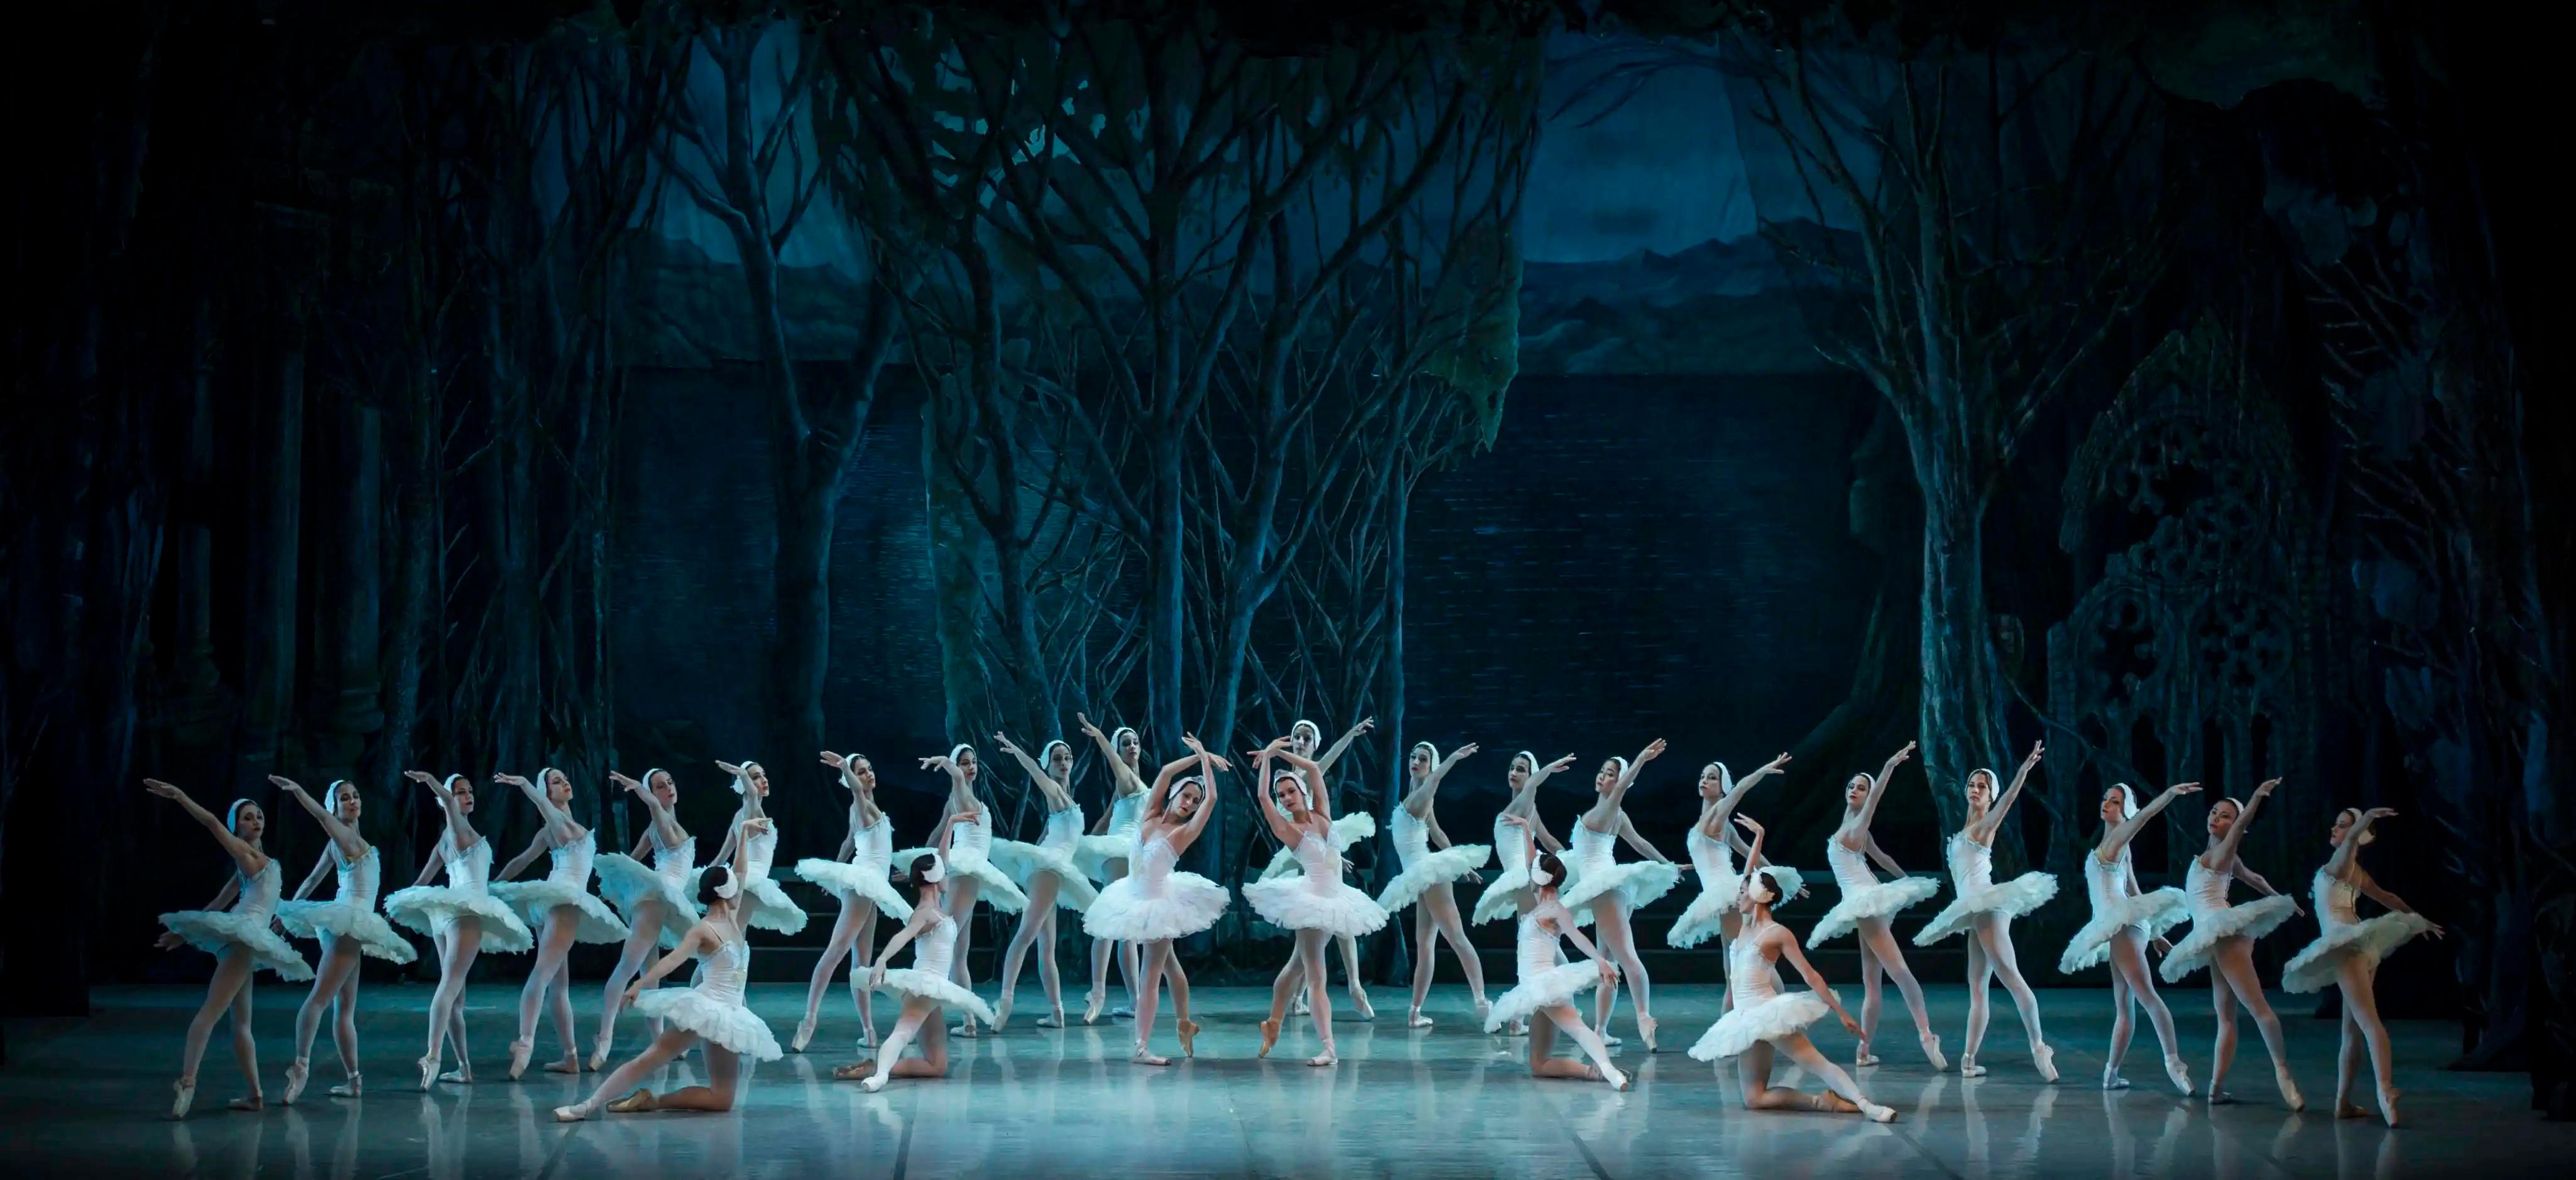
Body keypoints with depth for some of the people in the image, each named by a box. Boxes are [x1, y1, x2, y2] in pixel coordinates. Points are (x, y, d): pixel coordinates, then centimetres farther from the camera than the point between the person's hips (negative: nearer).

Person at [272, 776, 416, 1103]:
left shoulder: (342, 842, 17)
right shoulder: (342, 837, -6)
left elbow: (312, 880, 22)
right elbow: (321, 815, -26)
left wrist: (288, 911, 27)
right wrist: (297, 790, -38)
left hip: (348, 926, 9)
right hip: (351, 920, -9)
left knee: (345, 1007, 9)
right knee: (320, 997, -19)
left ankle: (353, 1078, 11)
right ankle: (301, 1066, -29)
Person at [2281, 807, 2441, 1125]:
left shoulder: (2343, 862, 1)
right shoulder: (2353, 872, 23)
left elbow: (2352, 839, -22)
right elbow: (2387, 897, 36)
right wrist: (2420, 919, 49)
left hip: (2346, 945, -9)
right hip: (2355, 949, 9)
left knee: (2369, 1022, -22)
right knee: (2352, 1032, 9)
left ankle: (2385, 1089, -34)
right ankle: (2343, 1102, 11)